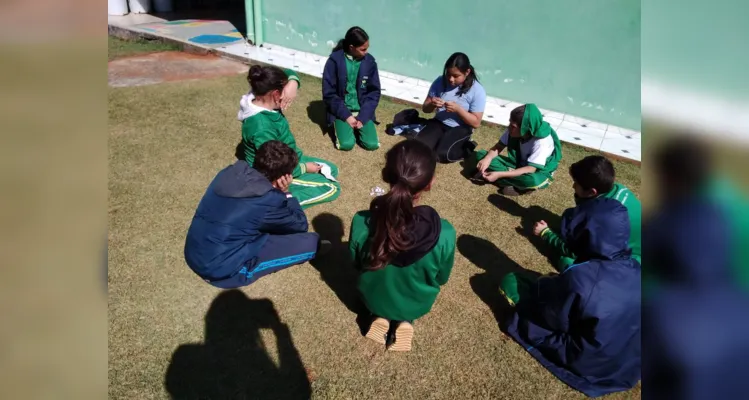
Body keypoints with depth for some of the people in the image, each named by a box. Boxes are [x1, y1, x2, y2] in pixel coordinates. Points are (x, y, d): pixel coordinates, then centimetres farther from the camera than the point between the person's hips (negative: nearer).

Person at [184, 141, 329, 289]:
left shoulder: (230, 173, -2)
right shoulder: (267, 199, -21)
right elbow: (300, 225, -3)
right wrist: (285, 193, -1)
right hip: (223, 269, -8)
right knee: (311, 242, -5)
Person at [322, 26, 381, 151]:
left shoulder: (369, 61, -4)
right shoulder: (335, 60, -12)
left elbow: (374, 92, -1)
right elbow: (328, 93, -10)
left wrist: (362, 117, -12)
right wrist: (346, 116, -16)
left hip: (362, 111, 2)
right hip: (342, 110, -2)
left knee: (372, 144, -16)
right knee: (346, 144, -23)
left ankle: (358, 126, 15)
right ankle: (341, 126, 11)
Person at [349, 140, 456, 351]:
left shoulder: (361, 223, -31)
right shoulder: (443, 234, -34)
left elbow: (357, 264, -10)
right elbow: (441, 279, -13)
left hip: (373, 298, 1)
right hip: (417, 305, 0)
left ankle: (381, 317, 13)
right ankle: (405, 320, 13)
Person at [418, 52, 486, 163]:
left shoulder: (477, 90, -14)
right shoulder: (440, 82, -5)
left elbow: (476, 123, -12)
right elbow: (425, 108, 3)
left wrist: (458, 109, -26)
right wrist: (432, 104, -22)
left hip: (460, 128, -3)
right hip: (439, 123, 4)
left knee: (442, 154, -26)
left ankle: (467, 149, 4)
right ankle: (444, 139, 8)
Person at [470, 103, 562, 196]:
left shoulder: (542, 141, -30)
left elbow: (530, 169, -33)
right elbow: (498, 147, -9)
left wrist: (500, 174, -40)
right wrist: (487, 159, -33)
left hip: (537, 172, -6)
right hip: (517, 164, 6)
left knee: (533, 180, -45)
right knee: (480, 155, -15)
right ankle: (517, 184, -21)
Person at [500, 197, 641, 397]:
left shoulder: (578, 279, -35)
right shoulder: (634, 270, -16)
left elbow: (554, 318, -17)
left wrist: (549, 285, 2)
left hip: (588, 364, -6)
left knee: (510, 282, -2)